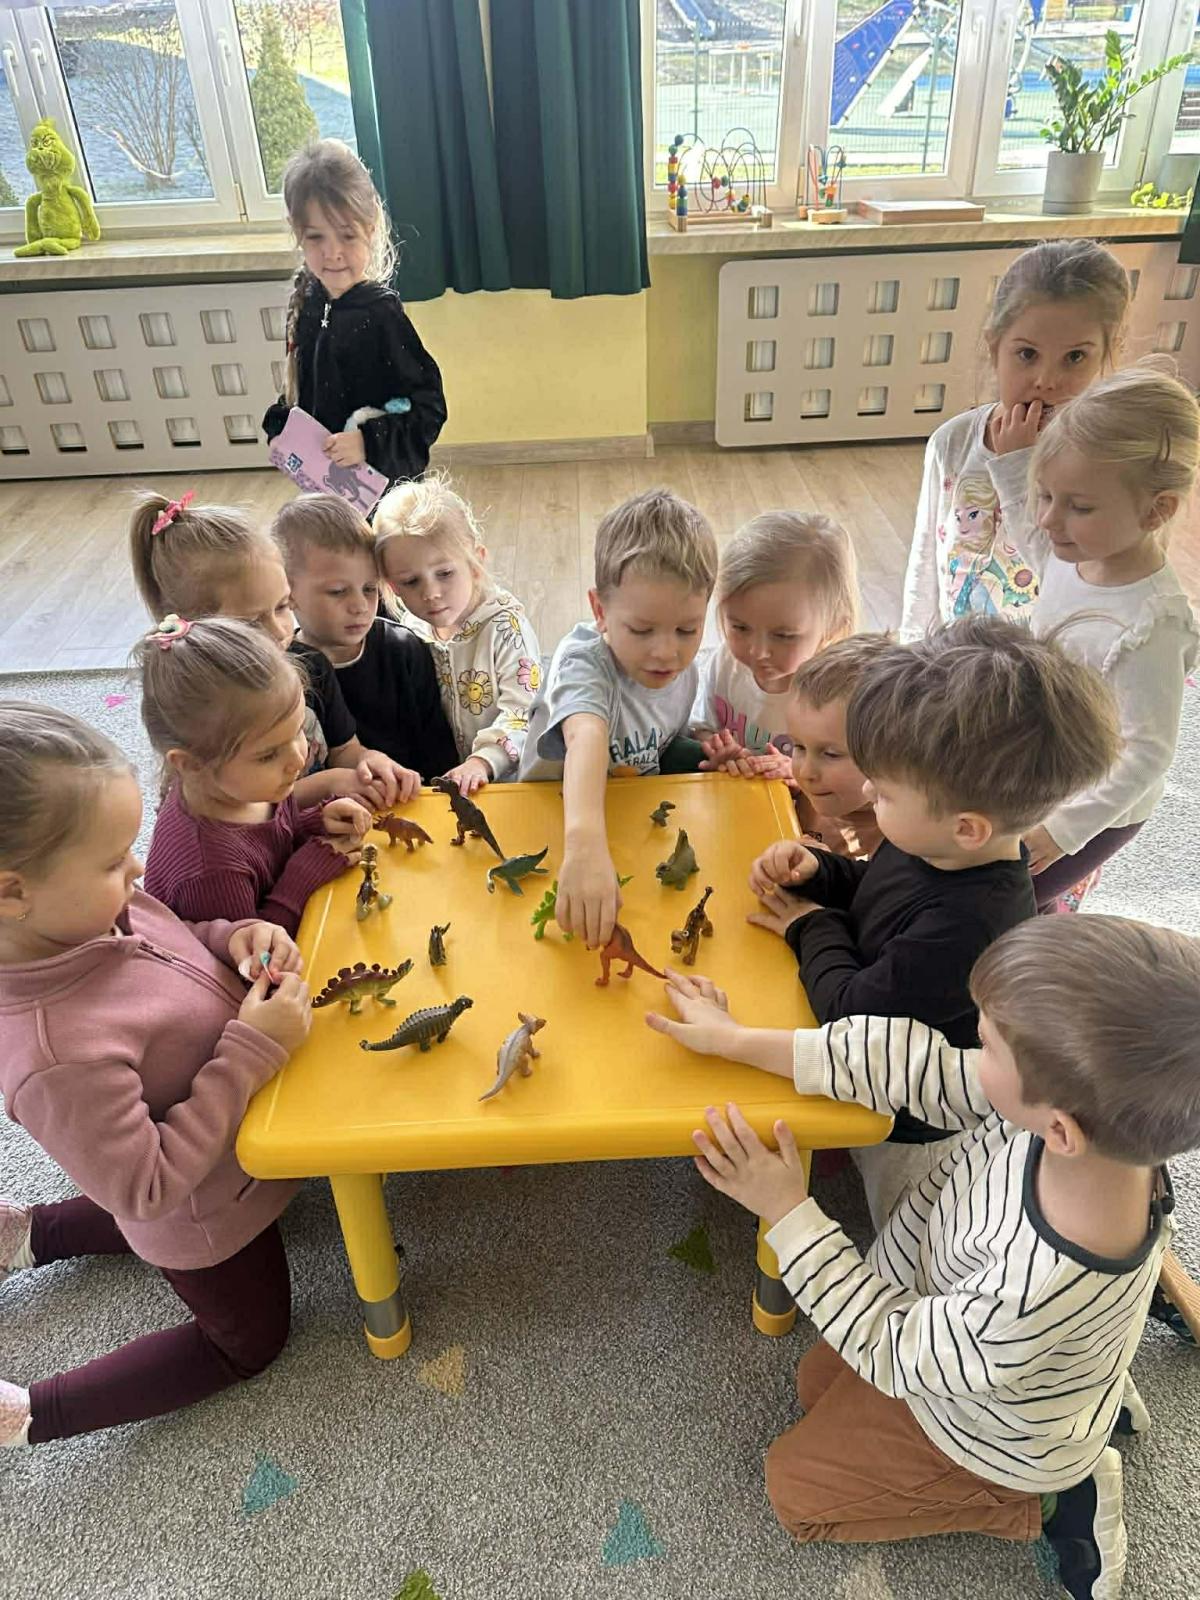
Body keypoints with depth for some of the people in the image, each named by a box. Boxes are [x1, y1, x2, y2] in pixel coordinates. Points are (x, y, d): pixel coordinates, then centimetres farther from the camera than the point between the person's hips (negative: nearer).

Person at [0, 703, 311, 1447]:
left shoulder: (91, 910, -21)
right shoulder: (61, 1052, -43)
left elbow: (175, 941, 1)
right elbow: (144, 1188, -32)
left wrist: (236, 937, -20)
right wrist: (252, 1051, -34)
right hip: (207, 1215, -7)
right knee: (249, 1339, 22)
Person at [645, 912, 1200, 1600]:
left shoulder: (1041, 1286, -46)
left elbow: (892, 1350, -27)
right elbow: (923, 1064, -24)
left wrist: (788, 1210, -25)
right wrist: (738, 1040, -23)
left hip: (1002, 1428, -5)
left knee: (795, 1484, 14)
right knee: (820, 1383, 27)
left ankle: (1053, 1502, 12)